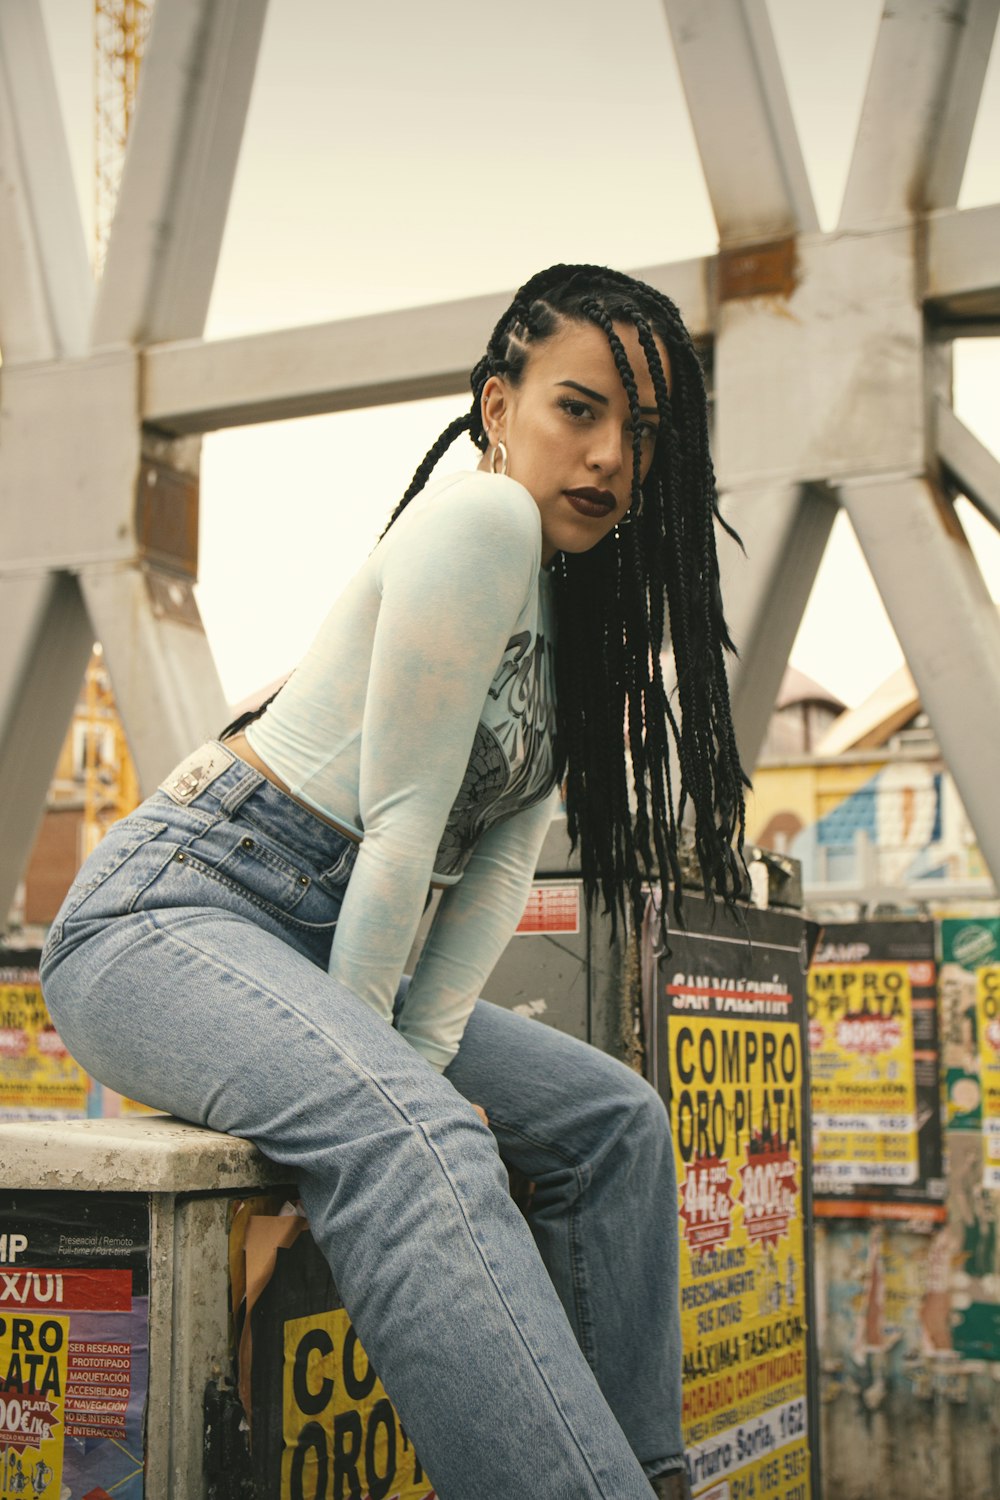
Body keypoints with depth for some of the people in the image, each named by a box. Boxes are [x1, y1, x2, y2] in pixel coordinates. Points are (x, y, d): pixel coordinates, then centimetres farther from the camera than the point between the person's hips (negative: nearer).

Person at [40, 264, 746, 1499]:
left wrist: (420, 1051, -3)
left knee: (613, 1117, 7)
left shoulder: (571, 602, 15)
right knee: (416, 1142, -36)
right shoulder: (482, 519, -14)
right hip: (170, 914, -10)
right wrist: (373, 1057, -11)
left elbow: (504, 854, 7)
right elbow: (402, 814, -16)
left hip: (323, 947, 10)